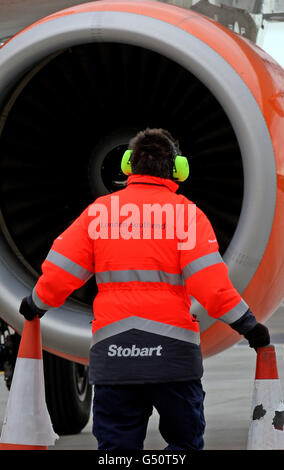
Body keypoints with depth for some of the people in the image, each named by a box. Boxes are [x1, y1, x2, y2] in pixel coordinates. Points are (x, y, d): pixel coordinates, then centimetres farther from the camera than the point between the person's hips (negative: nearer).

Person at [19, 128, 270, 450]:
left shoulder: (100, 209, 7)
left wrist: (36, 305, 25)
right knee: (185, 442, 10)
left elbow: (59, 273, 7)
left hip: (111, 352, 2)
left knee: (116, 446, 7)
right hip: (173, 349, -2)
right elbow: (210, 282, -10)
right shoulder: (186, 212, -1)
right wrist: (248, 326, -2)